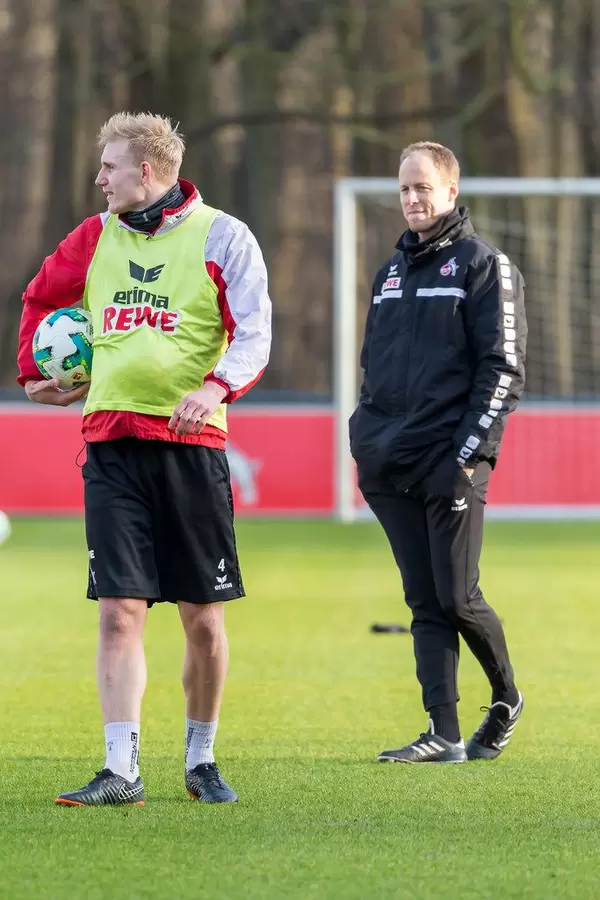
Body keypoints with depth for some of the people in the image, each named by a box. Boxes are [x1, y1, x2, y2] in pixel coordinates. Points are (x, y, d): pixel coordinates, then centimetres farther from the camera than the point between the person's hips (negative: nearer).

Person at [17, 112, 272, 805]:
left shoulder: (221, 237, -1)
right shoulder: (95, 237, 12)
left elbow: (254, 335, -7)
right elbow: (39, 297, 30)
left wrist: (214, 388, -24)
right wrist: (32, 371, 22)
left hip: (191, 443, -3)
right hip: (110, 442, 3)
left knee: (204, 617, 3)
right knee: (119, 611, -6)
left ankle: (200, 760, 19)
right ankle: (120, 772, -7)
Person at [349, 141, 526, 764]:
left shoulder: (483, 265, -2)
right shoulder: (392, 271, 18)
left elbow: (503, 368, -8)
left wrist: (471, 453, -15)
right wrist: (364, 445, 14)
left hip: (450, 463, -6)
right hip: (390, 467, 6)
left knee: (456, 598, -6)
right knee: (425, 604, 3)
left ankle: (506, 700, 19)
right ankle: (444, 735, 1)